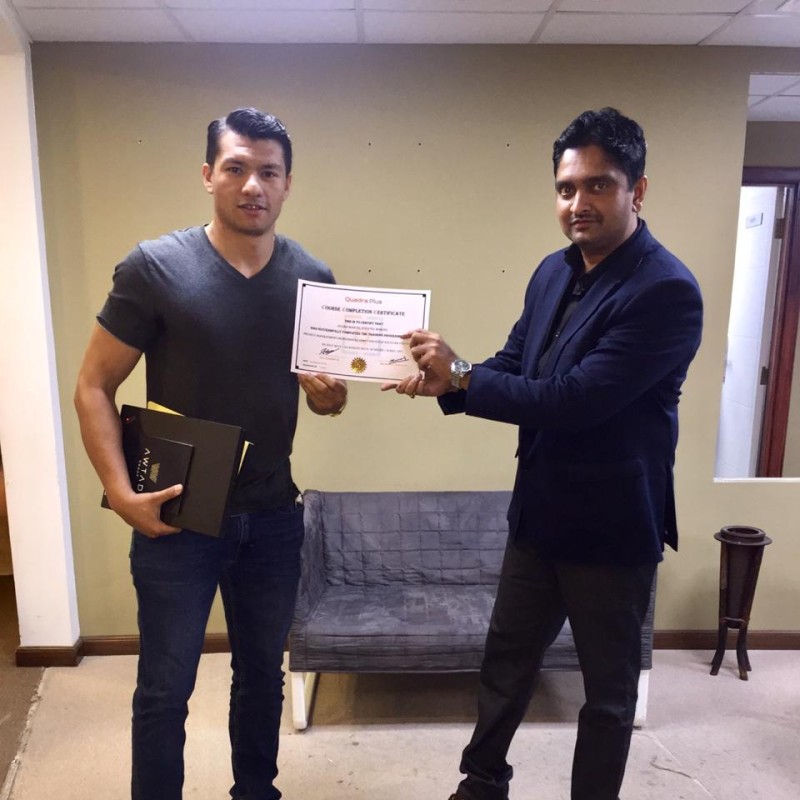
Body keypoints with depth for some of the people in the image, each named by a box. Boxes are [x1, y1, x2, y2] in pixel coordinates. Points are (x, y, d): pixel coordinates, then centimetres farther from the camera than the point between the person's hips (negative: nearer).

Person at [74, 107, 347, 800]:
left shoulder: (313, 279, -1)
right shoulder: (154, 267, -11)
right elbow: (94, 388, -7)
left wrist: (331, 395, -14)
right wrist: (122, 494, -16)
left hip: (273, 515, 4)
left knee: (263, 674, 20)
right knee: (164, 690, 9)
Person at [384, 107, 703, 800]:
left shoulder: (668, 291, -21)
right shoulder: (554, 272, 3)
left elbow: (573, 401, -27)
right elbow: (514, 366, 10)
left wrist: (460, 375, -21)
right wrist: (447, 380, -10)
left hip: (613, 525, -7)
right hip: (539, 509, 7)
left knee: (608, 686, 15)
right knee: (507, 658, 22)